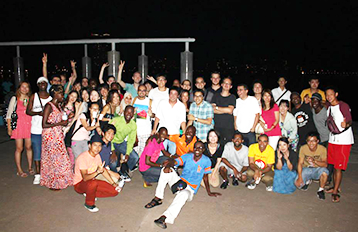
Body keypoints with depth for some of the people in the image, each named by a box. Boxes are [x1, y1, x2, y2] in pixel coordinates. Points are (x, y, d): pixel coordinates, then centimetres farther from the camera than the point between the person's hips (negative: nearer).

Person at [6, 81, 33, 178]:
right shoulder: (15, 99, 2)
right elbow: (9, 114, 2)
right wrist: (9, 128, -3)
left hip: (29, 125, 2)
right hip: (18, 125, -2)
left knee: (29, 147, 7)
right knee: (19, 148, 1)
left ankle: (30, 168, 20)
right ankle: (19, 170, 11)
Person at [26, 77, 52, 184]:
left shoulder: (51, 97, 7)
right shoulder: (33, 96, 5)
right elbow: (28, 111, 2)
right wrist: (38, 113, -15)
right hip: (36, 130, -1)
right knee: (37, 152, 4)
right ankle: (37, 174, 15)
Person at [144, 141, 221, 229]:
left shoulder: (206, 161, -4)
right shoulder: (187, 156, -1)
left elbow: (205, 176, 6)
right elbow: (174, 162, -16)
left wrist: (209, 192, 11)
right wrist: (168, 166, -40)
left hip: (190, 189, -3)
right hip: (179, 182, 4)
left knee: (184, 194, -39)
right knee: (166, 170, -19)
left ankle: (164, 217, -54)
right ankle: (158, 199, -19)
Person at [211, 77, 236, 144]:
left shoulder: (232, 97, 8)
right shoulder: (216, 96, 13)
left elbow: (230, 110, -8)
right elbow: (212, 110, 0)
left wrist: (216, 107, -1)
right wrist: (226, 110, -7)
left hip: (228, 127, -1)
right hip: (217, 126, 1)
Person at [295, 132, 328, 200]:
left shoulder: (323, 149, -17)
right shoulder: (303, 148, -12)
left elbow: (325, 164, -24)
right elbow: (300, 163, -11)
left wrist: (314, 161, -43)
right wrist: (300, 176, -22)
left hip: (318, 170, -1)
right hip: (306, 169, 1)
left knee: (325, 171, -36)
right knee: (298, 184, -21)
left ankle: (321, 190, -8)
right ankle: (307, 181, 18)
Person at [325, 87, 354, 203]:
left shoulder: (343, 106, -11)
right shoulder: (329, 107, 10)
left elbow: (350, 121, -17)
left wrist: (346, 124, -37)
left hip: (344, 141, -7)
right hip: (332, 140, 7)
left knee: (338, 167, -4)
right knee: (334, 165, 12)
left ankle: (335, 191, 4)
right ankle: (336, 187, 25)